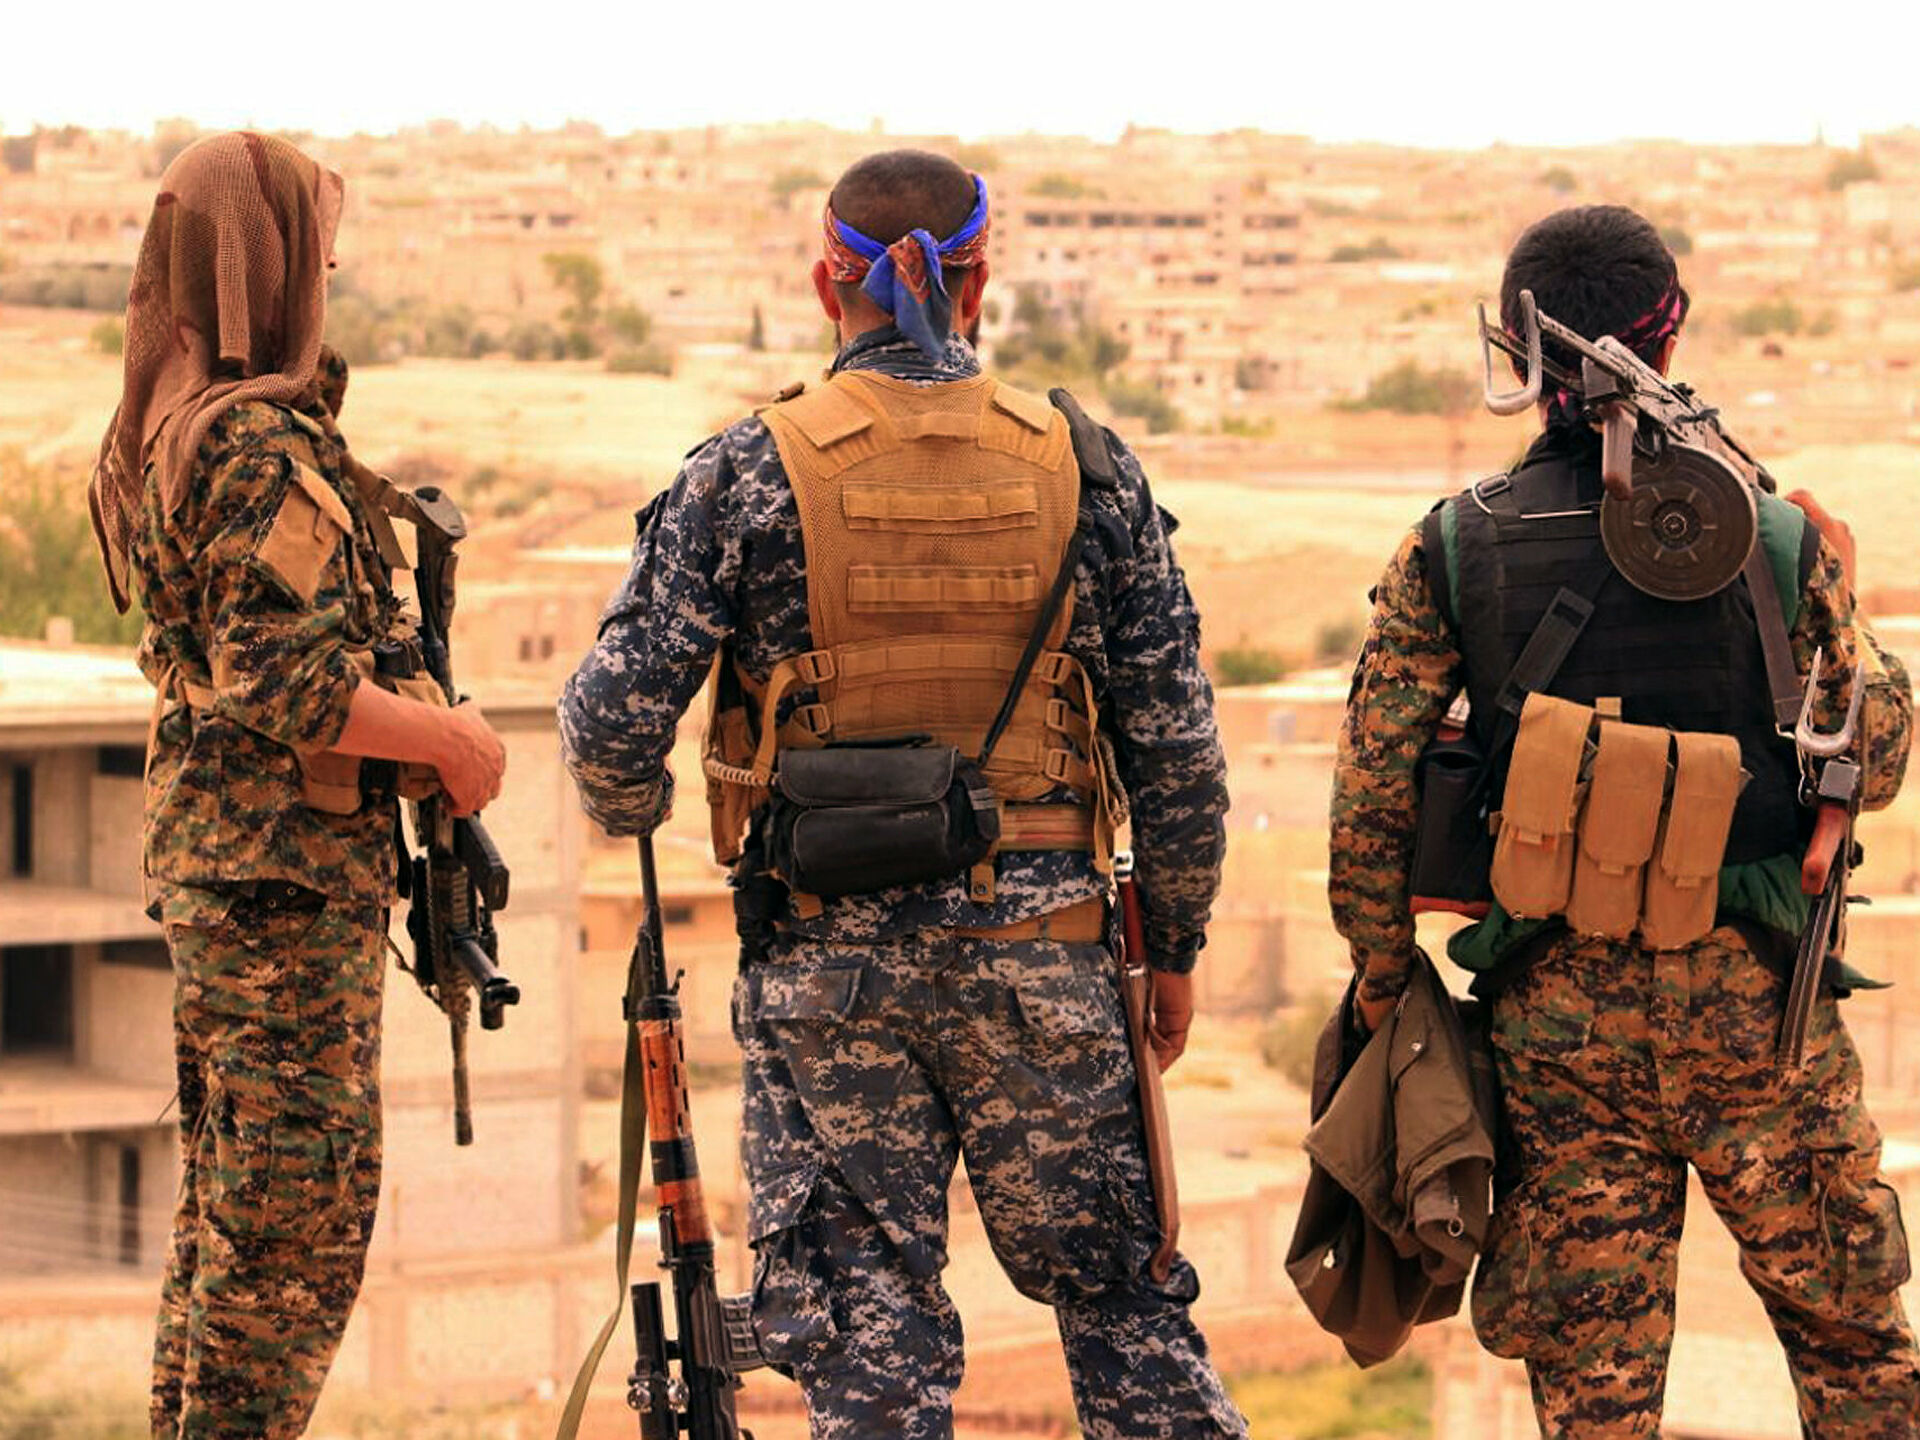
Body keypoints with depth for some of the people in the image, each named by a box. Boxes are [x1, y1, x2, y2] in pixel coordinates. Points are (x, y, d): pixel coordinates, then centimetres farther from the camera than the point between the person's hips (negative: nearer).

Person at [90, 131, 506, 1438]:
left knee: (225, 1215, 17)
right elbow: (285, 683, -24)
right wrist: (451, 740, -12)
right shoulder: (265, 445, -17)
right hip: (290, 870, -10)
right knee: (298, 1229, -4)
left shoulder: (152, 432, 12)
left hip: (199, 855, 10)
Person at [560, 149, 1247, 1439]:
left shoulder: (748, 474, -5)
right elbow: (1177, 744, 1)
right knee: (1119, 1288, 14)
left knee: (868, 1316, 5)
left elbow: (613, 713, -8)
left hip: (825, 953, -1)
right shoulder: (1086, 467, 0)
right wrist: (1175, 945, 13)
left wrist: (632, 810, 15)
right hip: (1039, 945, 1)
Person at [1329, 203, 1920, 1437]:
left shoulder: (1452, 553, -3)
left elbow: (1372, 793, -4)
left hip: (1559, 1007, 1)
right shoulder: (1778, 540, -4)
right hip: (1750, 995, -1)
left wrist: (1384, 982, 7)